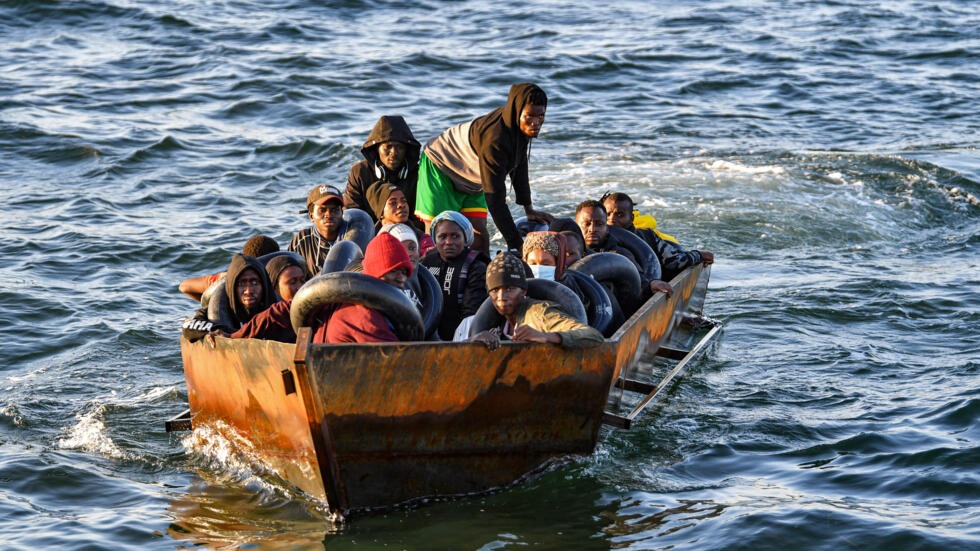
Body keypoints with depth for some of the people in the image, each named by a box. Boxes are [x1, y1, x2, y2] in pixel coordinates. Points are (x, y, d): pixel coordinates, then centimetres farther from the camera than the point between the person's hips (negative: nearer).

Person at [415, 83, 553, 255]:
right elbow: (494, 198, -38)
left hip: (471, 182, 8)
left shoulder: (522, 127, -14)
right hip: (440, 169, -8)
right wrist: (516, 244, -38)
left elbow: (519, 165, 5)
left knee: (479, 237, -3)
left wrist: (529, 210, 9)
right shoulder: (494, 139, -40)